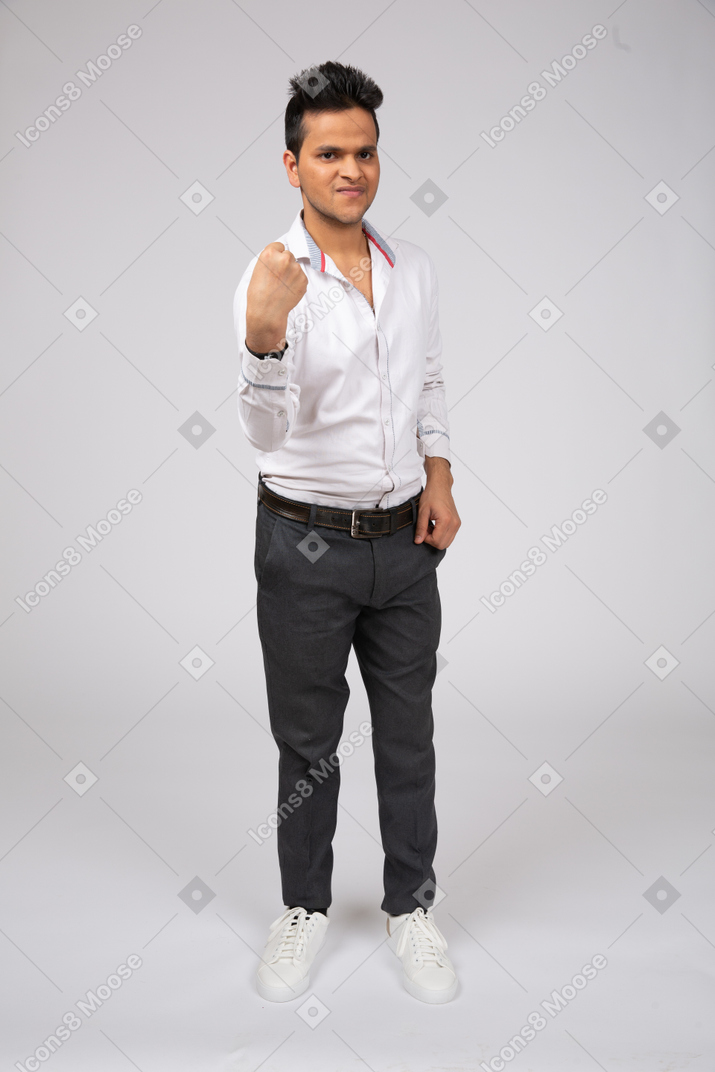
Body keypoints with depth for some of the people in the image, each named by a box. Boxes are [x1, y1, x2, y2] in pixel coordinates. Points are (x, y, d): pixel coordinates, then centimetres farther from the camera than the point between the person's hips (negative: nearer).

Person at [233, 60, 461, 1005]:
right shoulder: (269, 280, -12)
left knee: (408, 736, 14)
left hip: (405, 538, 4)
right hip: (306, 543, -3)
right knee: (307, 743, 12)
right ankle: (305, 908, 33)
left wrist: (439, 473, 3)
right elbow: (265, 432, -25)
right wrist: (264, 338, -42)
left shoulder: (416, 268, 3)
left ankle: (412, 905, 33)